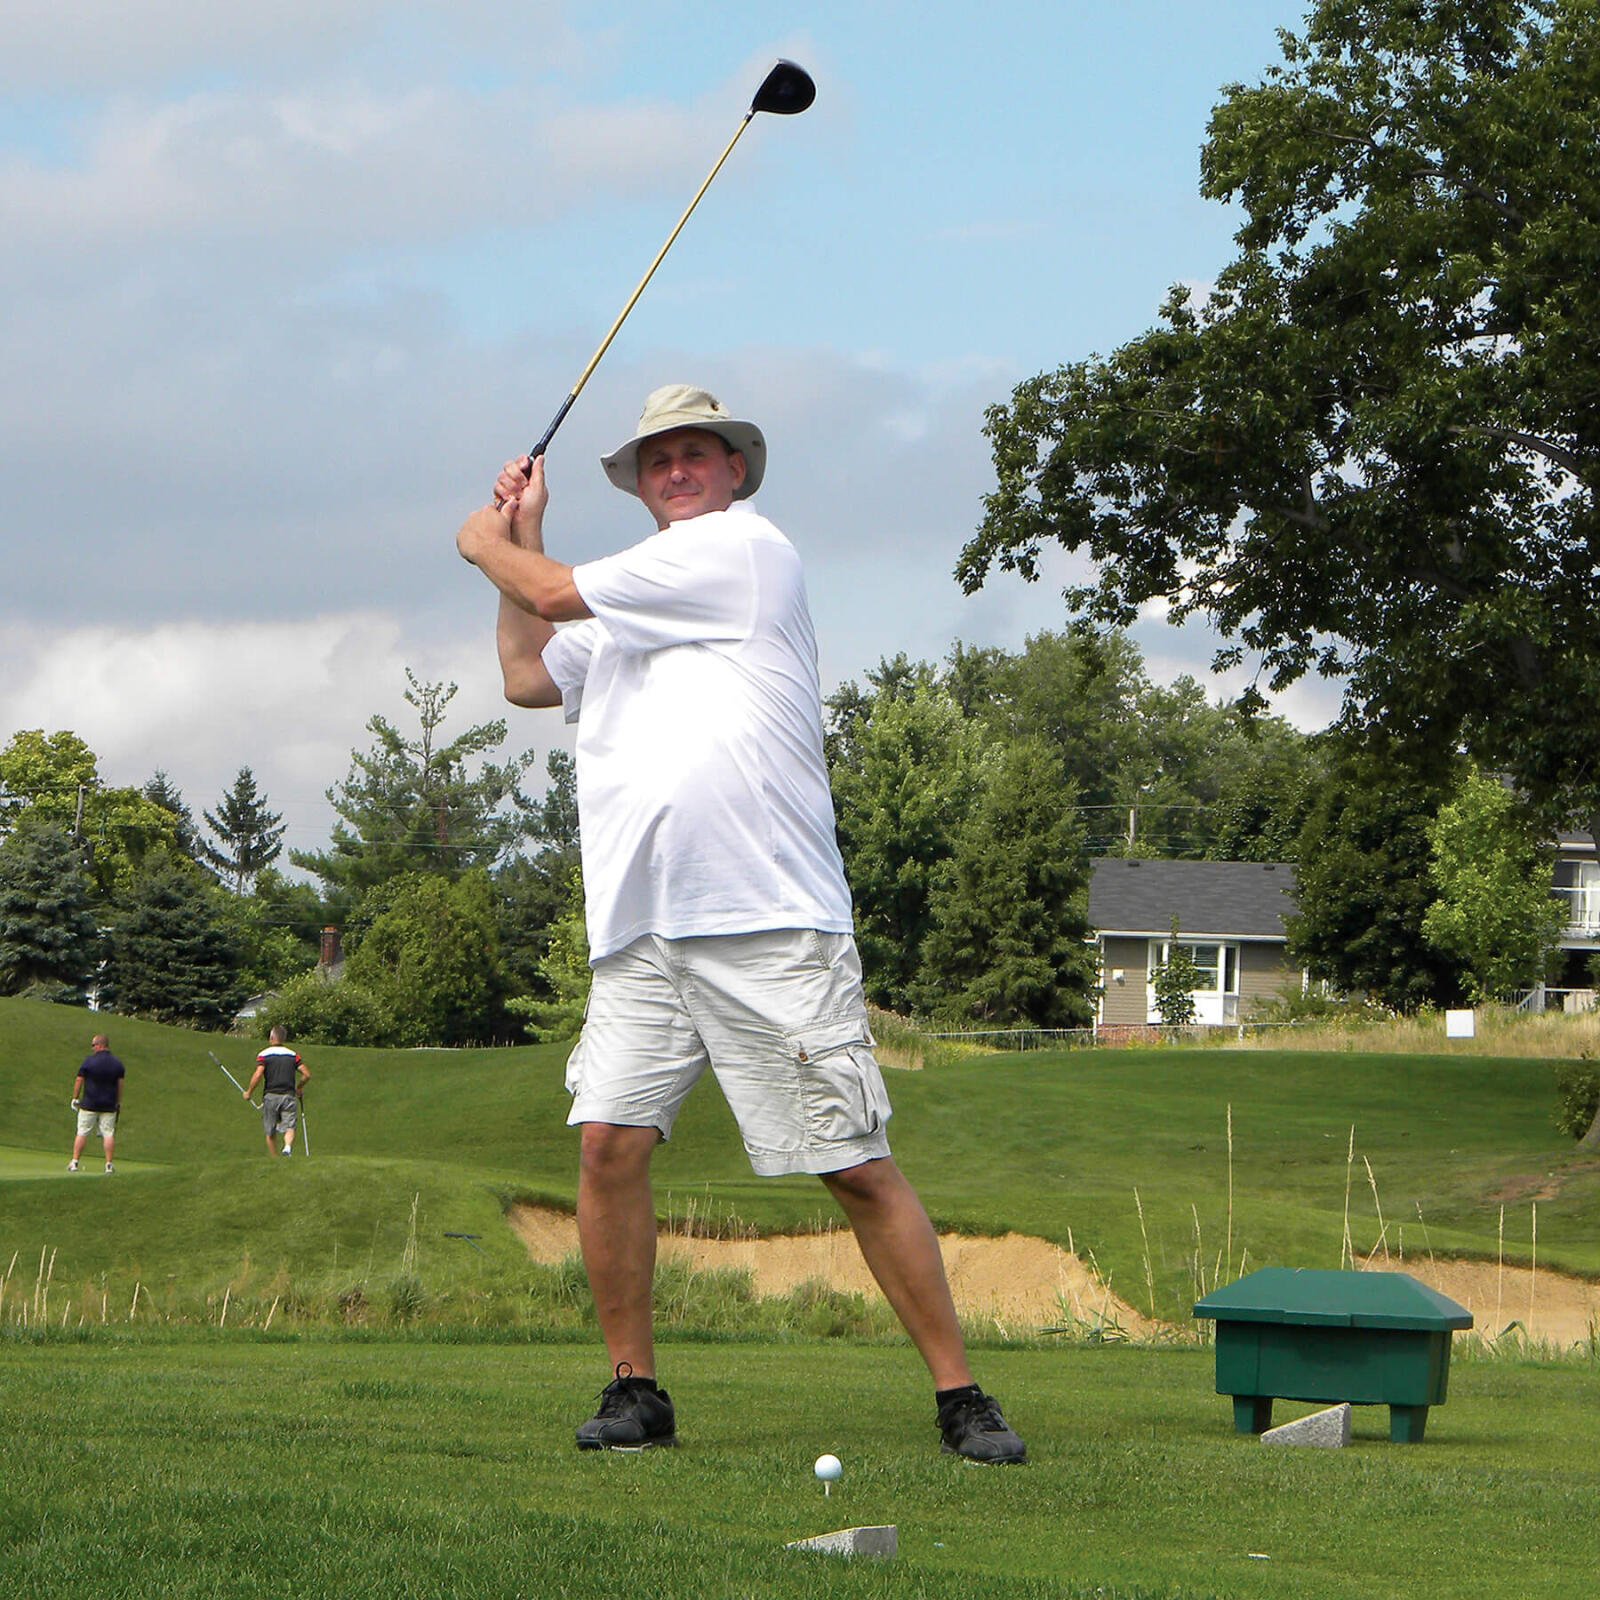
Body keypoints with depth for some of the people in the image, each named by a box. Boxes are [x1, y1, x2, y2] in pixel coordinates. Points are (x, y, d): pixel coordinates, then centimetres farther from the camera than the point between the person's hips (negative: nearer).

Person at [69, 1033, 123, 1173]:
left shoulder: (89, 1061, -7)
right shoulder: (117, 1063, 3)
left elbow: (79, 1080, -3)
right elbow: (120, 1084, 6)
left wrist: (75, 1098, 6)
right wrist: (118, 1103, 14)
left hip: (89, 1105, -3)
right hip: (109, 1106, 3)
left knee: (82, 1133, 3)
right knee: (108, 1134, 3)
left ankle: (74, 1162, 5)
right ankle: (108, 1164, -1)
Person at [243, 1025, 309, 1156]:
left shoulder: (264, 1054, -1)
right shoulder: (292, 1055, 9)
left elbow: (258, 1074, -14)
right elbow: (306, 1074, 4)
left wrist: (248, 1092, -2)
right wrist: (299, 1088, 21)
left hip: (271, 1096, -2)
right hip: (289, 1096, 2)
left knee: (270, 1133, 11)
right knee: (289, 1128, -7)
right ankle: (288, 1147, -36)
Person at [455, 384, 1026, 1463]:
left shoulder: (745, 547, -1)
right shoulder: (634, 601, 24)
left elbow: (553, 594, -2)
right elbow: (530, 677, 34)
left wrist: (488, 545, 19)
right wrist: (523, 533, 29)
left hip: (771, 927, -7)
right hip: (641, 929, 7)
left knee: (858, 1168, -7)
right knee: (610, 1141, -8)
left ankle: (960, 1395, 0)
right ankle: (635, 1388, 4)